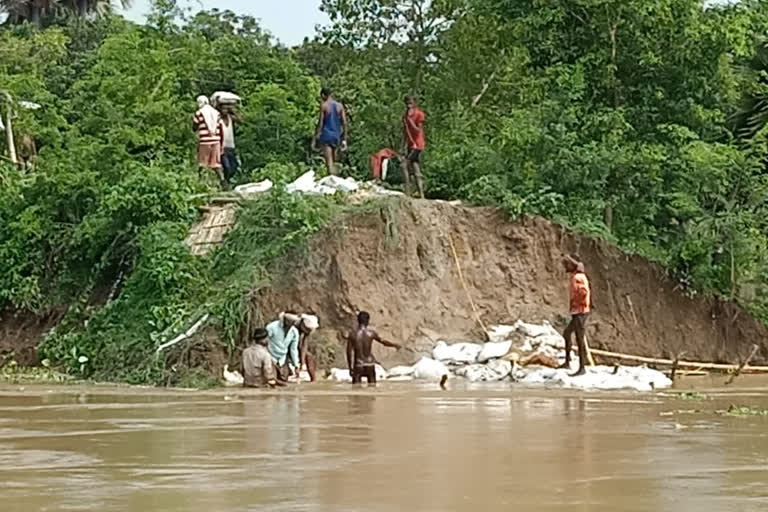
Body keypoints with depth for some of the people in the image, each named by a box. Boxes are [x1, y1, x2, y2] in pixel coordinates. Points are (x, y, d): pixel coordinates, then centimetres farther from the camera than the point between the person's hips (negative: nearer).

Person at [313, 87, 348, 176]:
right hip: (336, 136, 5)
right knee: (333, 162, 15)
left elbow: (320, 123, -9)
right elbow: (344, 123, 4)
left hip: (326, 136, -5)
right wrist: (344, 139, 8)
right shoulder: (340, 106, 7)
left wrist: (315, 139, -6)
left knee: (329, 162, -8)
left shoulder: (324, 105, -6)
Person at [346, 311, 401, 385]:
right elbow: (383, 342, 10)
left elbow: (349, 352, -5)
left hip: (358, 366, -1)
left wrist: (350, 368, 5)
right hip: (370, 365, 1)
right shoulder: (371, 333, -6)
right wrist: (395, 345, 29)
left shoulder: (352, 335, -7)